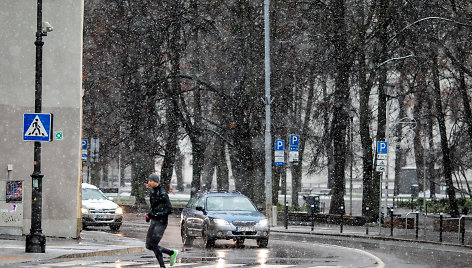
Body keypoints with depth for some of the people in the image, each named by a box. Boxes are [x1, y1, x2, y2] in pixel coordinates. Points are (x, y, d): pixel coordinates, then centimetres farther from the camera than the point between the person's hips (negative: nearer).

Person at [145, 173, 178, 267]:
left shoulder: (162, 194, -15)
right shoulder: (152, 192, 10)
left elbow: (169, 209, -17)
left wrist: (157, 214, -22)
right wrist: (149, 215, 8)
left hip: (161, 222, -9)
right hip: (154, 221, 9)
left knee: (154, 245, -10)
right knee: (149, 245, 7)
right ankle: (172, 253, 20)